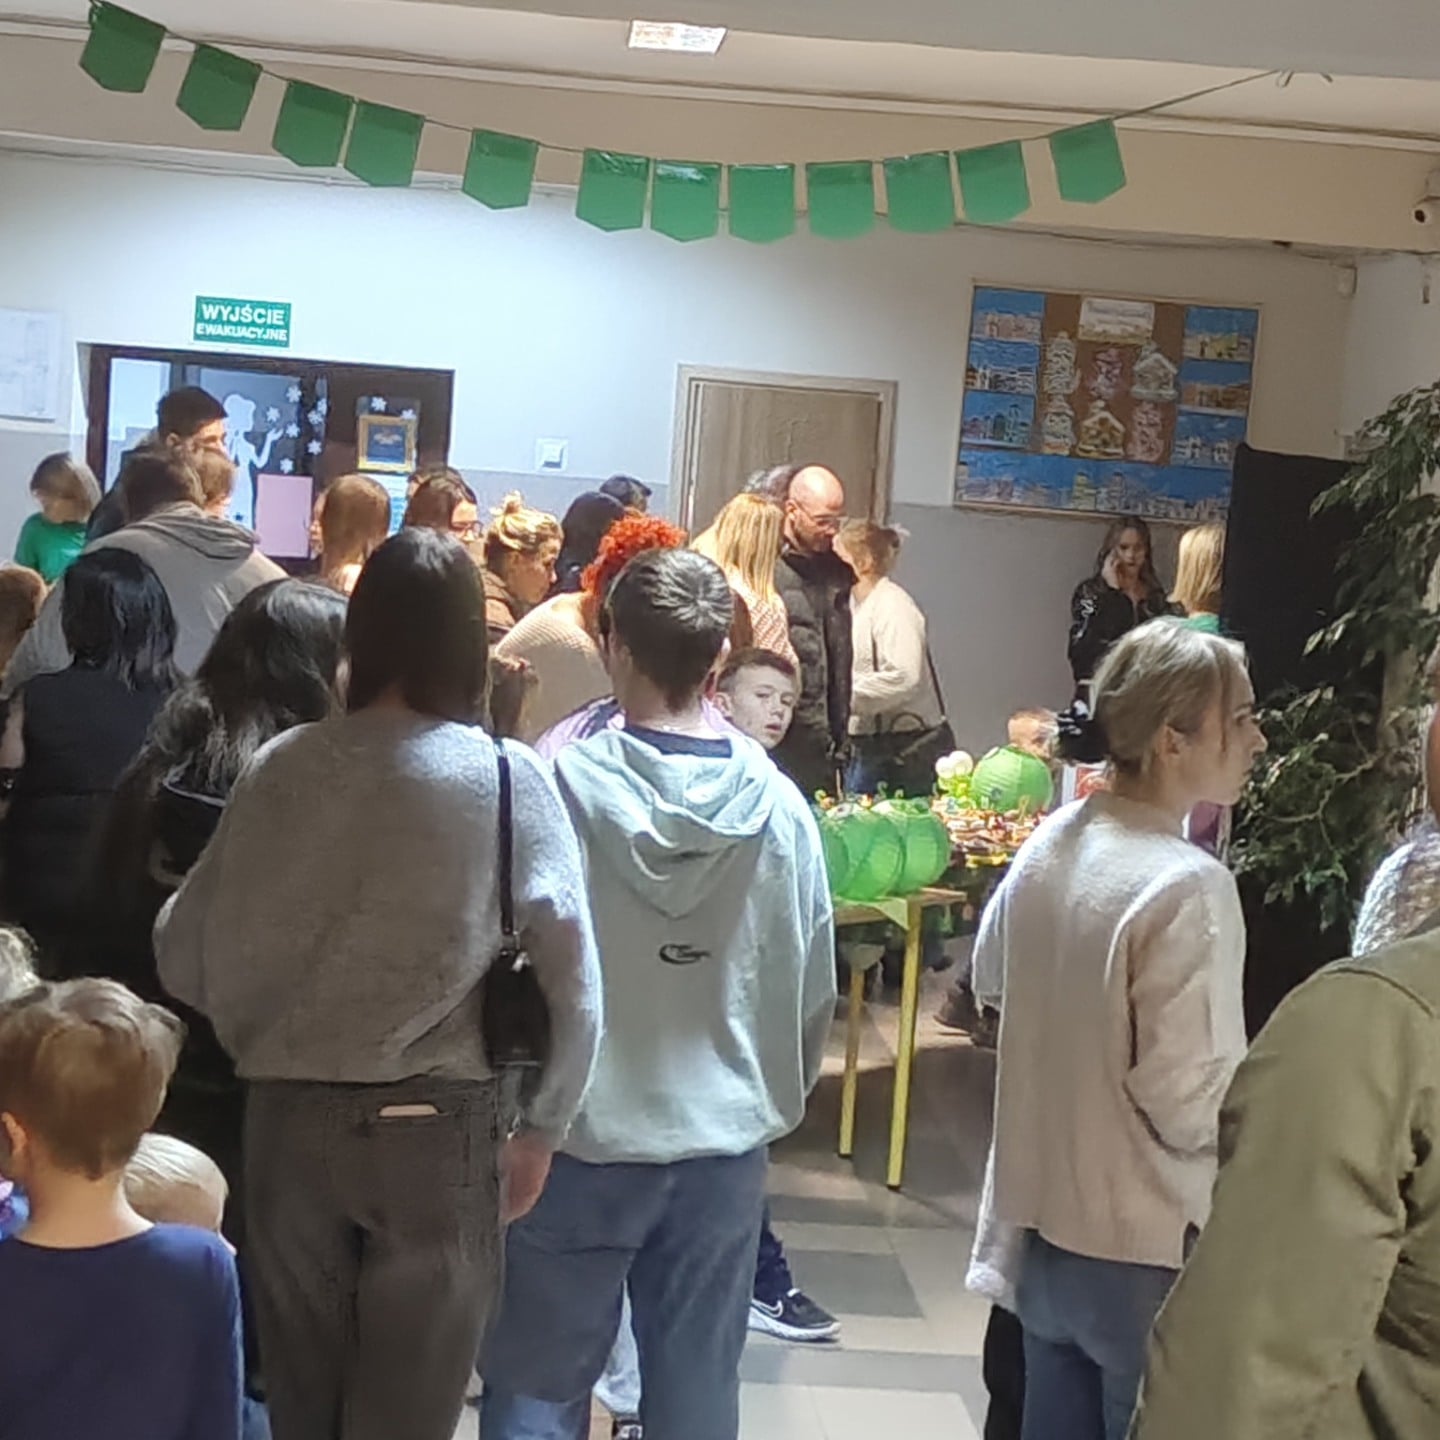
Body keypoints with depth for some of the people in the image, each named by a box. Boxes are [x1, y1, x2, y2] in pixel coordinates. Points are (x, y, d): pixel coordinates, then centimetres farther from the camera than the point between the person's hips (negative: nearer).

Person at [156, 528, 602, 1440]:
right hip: (439, 1127, -2)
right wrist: (542, 1129, 3)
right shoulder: (510, 780, -9)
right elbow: (573, 983, -10)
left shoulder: (283, 767, -5)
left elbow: (188, 958, -1)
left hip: (290, 1116, 2)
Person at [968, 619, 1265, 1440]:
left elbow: (992, 969, 18)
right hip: (1145, 1250, -7)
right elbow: (1191, 1104, -23)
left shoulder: (1051, 844, 0)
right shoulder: (1187, 887, -24)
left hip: (1040, 1219, 8)